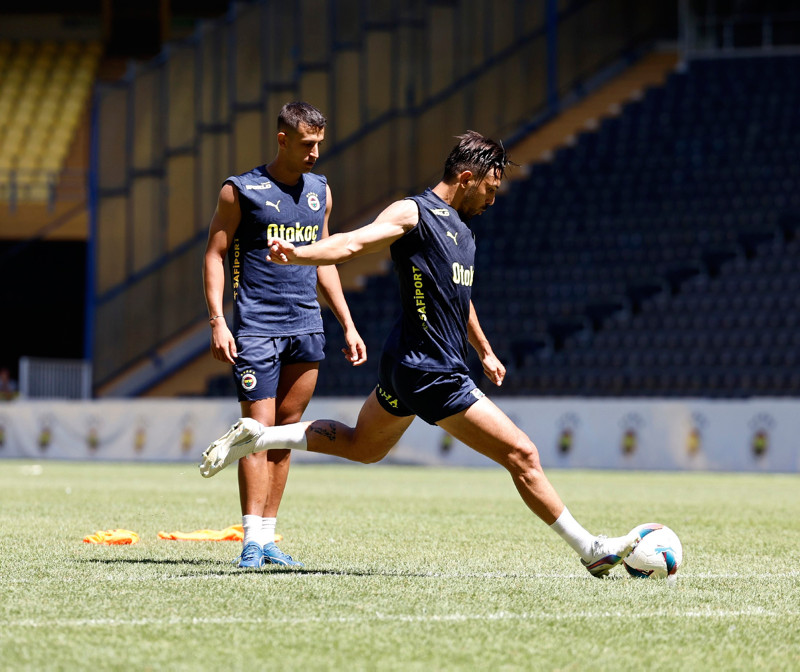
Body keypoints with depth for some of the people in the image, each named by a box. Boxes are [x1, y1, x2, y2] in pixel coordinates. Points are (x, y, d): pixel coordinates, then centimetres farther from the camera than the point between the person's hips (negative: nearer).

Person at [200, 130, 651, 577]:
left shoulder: (462, 229, 15)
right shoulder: (414, 213, -12)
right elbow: (353, 244, -26)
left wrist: (485, 352, 39)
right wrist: (295, 254, -43)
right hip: (432, 373, -10)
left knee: (362, 446, 26)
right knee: (522, 455, -6)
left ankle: (255, 438, 29)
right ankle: (591, 550, 1)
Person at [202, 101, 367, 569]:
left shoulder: (320, 191, 14)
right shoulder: (241, 191, -3)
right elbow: (215, 254, -2)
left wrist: (348, 325, 18)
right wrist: (217, 322, -11)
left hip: (307, 325, 5)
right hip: (256, 326, -5)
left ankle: (267, 536, 8)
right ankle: (253, 540, -12)